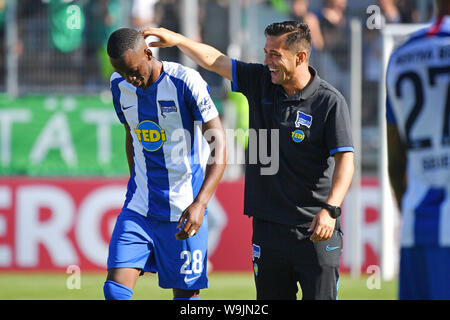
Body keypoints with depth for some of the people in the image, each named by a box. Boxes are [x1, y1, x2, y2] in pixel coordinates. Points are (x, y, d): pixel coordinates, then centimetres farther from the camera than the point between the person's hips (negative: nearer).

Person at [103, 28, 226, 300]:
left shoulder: (185, 81, -15)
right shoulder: (119, 85, 3)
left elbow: (219, 144, -16)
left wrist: (199, 203, -26)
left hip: (184, 212, -4)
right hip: (139, 207, 4)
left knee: (187, 293, 0)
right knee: (115, 290, -9)